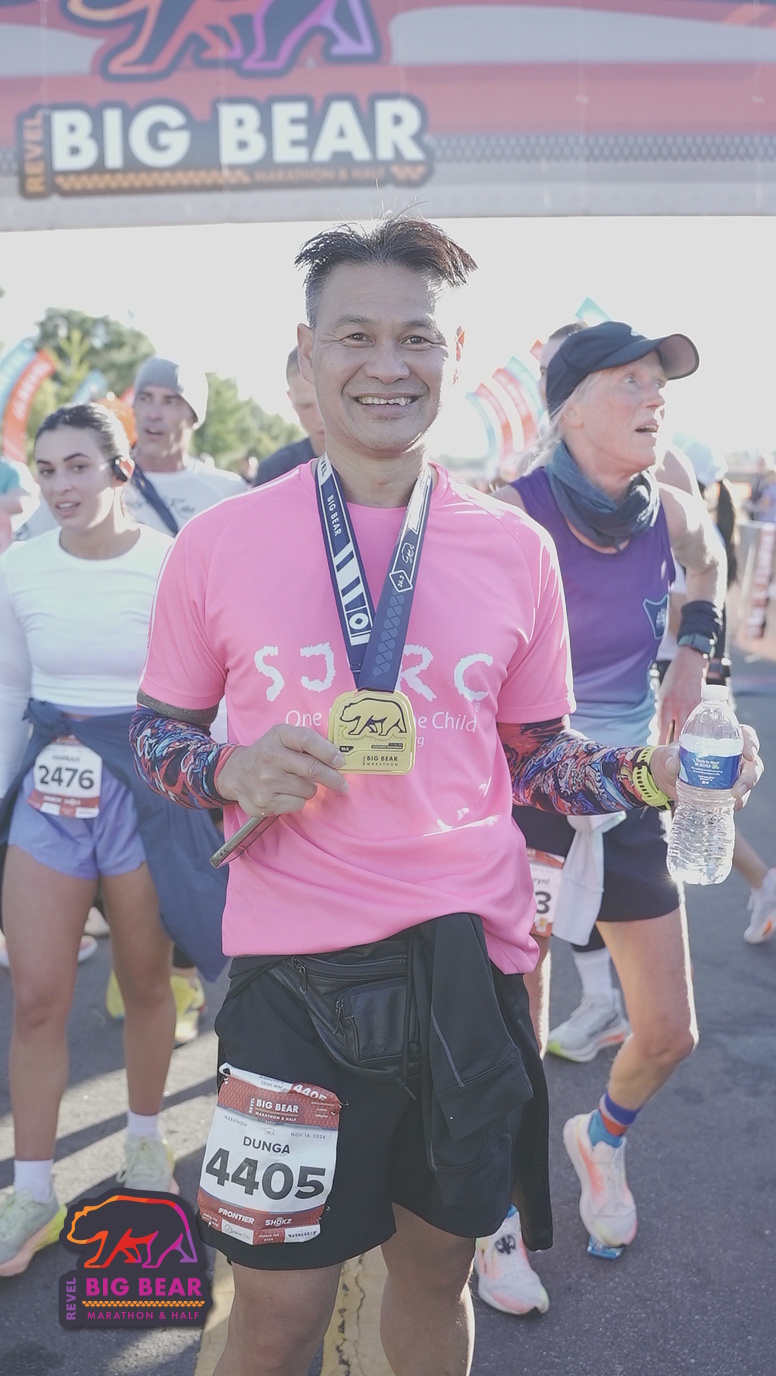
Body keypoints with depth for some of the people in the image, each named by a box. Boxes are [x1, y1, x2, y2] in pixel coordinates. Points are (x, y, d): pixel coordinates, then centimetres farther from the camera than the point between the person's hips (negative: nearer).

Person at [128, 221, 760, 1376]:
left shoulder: (515, 548, 1)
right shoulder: (220, 543, -4)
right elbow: (157, 730, 7)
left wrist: (648, 772, -7)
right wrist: (232, 772, -14)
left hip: (469, 955, 2)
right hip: (294, 966, -2)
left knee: (437, 1270, 20)